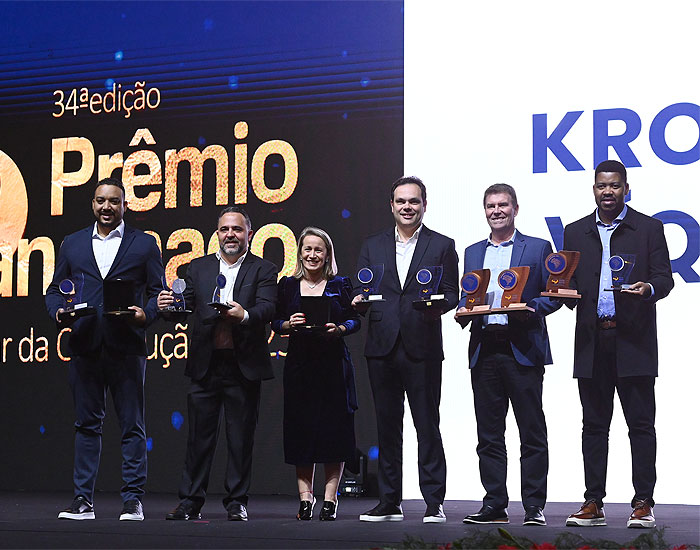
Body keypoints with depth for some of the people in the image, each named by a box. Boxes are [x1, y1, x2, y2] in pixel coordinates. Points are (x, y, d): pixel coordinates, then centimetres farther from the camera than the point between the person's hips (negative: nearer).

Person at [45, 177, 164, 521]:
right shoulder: (72, 244, 16)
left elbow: (158, 291, 7)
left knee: (132, 425, 0)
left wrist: (146, 314, -12)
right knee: (87, 424, 6)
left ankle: (133, 500, 4)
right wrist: (58, 311, -4)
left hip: (126, 347, -2)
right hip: (84, 345, 2)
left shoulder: (144, 244, 9)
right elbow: (54, 289, 16)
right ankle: (83, 501, 9)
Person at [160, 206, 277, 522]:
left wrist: (244, 315, -31)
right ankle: (190, 502, 10)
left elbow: (267, 309, -10)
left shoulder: (263, 270, 5)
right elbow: (186, 304, 2)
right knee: (199, 436, 4)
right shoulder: (198, 268, 13)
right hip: (205, 365, 2)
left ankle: (237, 502, 12)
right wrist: (168, 304, -21)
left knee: (241, 437, 4)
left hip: (244, 366, -2)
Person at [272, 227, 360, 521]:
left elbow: (355, 320, 5)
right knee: (301, 430, 1)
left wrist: (339, 328, -14)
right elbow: (276, 323, 9)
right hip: (299, 363, 1)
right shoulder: (287, 285, 10)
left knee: (334, 430, -2)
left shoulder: (340, 285, 6)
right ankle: (305, 497, 8)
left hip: (334, 363, -1)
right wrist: (289, 324, -12)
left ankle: (330, 499, 4)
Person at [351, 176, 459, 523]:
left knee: (427, 425, -3)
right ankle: (389, 503, 14)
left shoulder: (442, 246, 7)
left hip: (422, 348, -3)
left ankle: (434, 503, 3)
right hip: (382, 348, 3)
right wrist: (359, 302, -10)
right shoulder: (372, 246, 15)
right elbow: (360, 292, 13)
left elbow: (452, 294, 3)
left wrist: (438, 305, -18)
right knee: (387, 426, 7)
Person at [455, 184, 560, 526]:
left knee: (532, 432, -2)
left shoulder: (538, 248, 7)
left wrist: (531, 308, -15)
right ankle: (494, 505, 11)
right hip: (484, 350, 4)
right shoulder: (473, 252, 19)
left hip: (523, 350, -4)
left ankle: (534, 507, 3)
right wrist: (462, 311, -1)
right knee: (488, 433, 5)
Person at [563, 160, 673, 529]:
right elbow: (567, 281, 14)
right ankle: (593, 504, 11)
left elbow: (664, 277, 1)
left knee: (641, 424, -2)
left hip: (634, 341, -3)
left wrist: (648, 288, -21)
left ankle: (643, 504, 2)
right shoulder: (575, 233, 14)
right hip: (592, 342, 3)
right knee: (594, 425, 6)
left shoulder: (648, 228, 6)